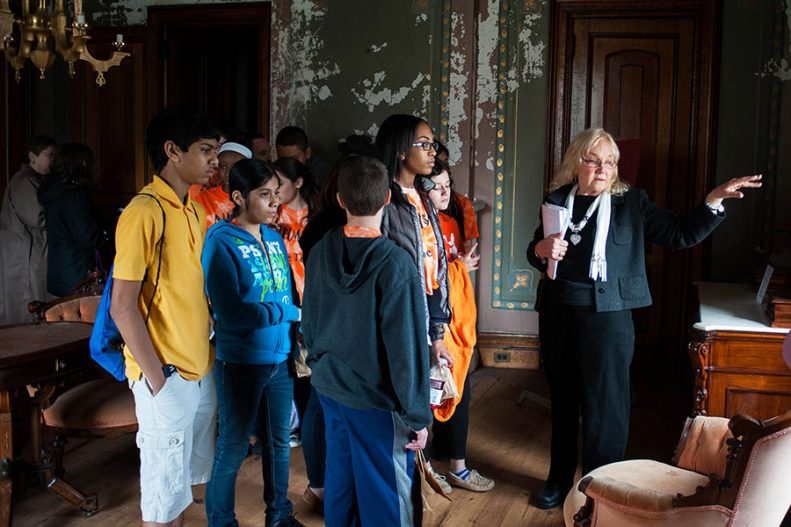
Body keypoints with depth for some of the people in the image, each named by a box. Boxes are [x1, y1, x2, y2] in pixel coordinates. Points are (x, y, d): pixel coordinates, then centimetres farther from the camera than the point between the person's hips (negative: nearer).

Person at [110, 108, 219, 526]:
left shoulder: (193, 210, 9)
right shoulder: (144, 211, -17)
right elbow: (122, 307, -18)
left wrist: (209, 355, 11)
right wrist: (156, 378, -17)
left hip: (201, 370, 8)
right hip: (166, 377, -8)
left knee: (186, 476, 20)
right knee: (164, 491, 6)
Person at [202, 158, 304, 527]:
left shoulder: (274, 238, 4)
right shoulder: (221, 241, -15)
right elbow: (231, 314, -23)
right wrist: (288, 312, -16)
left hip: (280, 358, 6)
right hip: (240, 363, -6)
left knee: (278, 442, 20)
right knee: (233, 449, 8)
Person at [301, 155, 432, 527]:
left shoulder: (320, 253, -3)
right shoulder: (395, 265, -21)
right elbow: (407, 349, -19)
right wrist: (417, 417, -10)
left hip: (329, 388, 6)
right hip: (378, 401, -6)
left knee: (340, 482, 21)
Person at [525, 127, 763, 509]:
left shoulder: (630, 202, 1)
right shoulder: (557, 200, 7)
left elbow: (680, 234, -2)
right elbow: (534, 254, 14)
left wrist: (713, 201, -14)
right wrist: (541, 249, -9)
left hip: (607, 317, -3)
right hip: (557, 313, 3)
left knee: (604, 407, 1)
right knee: (562, 399, 15)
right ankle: (560, 479, 31)